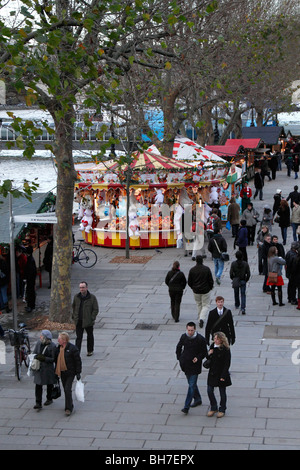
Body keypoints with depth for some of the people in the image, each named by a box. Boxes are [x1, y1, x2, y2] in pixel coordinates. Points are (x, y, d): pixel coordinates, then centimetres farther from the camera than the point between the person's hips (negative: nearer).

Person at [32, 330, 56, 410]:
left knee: (49, 384, 16)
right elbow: (34, 353, 9)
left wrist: (44, 358, -25)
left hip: (48, 368, -3)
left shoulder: (52, 346, -14)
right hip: (39, 368, 3)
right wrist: (36, 357, -13)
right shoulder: (39, 343, -1)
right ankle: (38, 403, -3)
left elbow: (53, 359, -12)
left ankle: (49, 399, 37)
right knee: (38, 385, -4)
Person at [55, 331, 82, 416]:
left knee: (68, 389, -13)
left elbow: (78, 361, -11)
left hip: (70, 372, -7)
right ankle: (70, 405, 30)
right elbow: (56, 360, 16)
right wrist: (56, 371, 16)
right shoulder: (58, 348, 5)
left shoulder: (72, 348, -14)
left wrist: (78, 373, -12)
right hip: (62, 372, 7)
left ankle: (68, 408, -8)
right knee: (65, 389, 14)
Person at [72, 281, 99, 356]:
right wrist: (74, 316, 7)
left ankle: (90, 350, 33)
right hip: (79, 321, 2)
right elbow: (73, 307, 16)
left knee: (90, 336, 15)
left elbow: (96, 309, -6)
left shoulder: (92, 297, -9)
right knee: (78, 337, -3)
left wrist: (92, 318, -14)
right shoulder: (76, 297, 2)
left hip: (88, 321, -2)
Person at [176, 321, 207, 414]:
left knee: (192, 385, -8)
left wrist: (198, 358, -18)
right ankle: (197, 399, 37)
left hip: (195, 366, -4)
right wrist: (179, 358, 7)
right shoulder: (183, 337, -1)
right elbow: (178, 348, 15)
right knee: (192, 384, 17)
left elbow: (204, 352, -2)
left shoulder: (200, 339, -12)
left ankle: (186, 407, -8)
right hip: (185, 364, 4)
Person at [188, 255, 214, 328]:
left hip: (196, 291, 2)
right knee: (206, 305, 6)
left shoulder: (192, 270, -8)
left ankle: (200, 320, 23)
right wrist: (210, 287, 11)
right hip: (205, 290, -2)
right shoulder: (207, 269, -12)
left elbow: (189, 282, -1)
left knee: (199, 305, 19)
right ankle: (202, 318, -15)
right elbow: (211, 280, -7)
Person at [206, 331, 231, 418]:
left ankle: (222, 410, 24)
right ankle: (213, 408, 23)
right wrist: (209, 355, -9)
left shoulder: (226, 349, -15)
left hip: (221, 374, -5)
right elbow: (209, 359, 15)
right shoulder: (212, 346, 3)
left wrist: (223, 376, -17)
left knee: (222, 392, 8)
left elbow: (227, 364, -14)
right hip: (212, 373, 5)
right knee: (209, 391, 4)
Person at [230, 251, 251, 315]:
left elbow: (231, 274, -8)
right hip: (243, 281, 0)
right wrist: (246, 280, 12)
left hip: (235, 281, 0)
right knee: (243, 295, 3)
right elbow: (248, 274, -5)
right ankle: (243, 308, -11)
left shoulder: (233, 264, -13)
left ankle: (237, 305, 43)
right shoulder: (245, 264, -10)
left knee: (236, 293, 22)